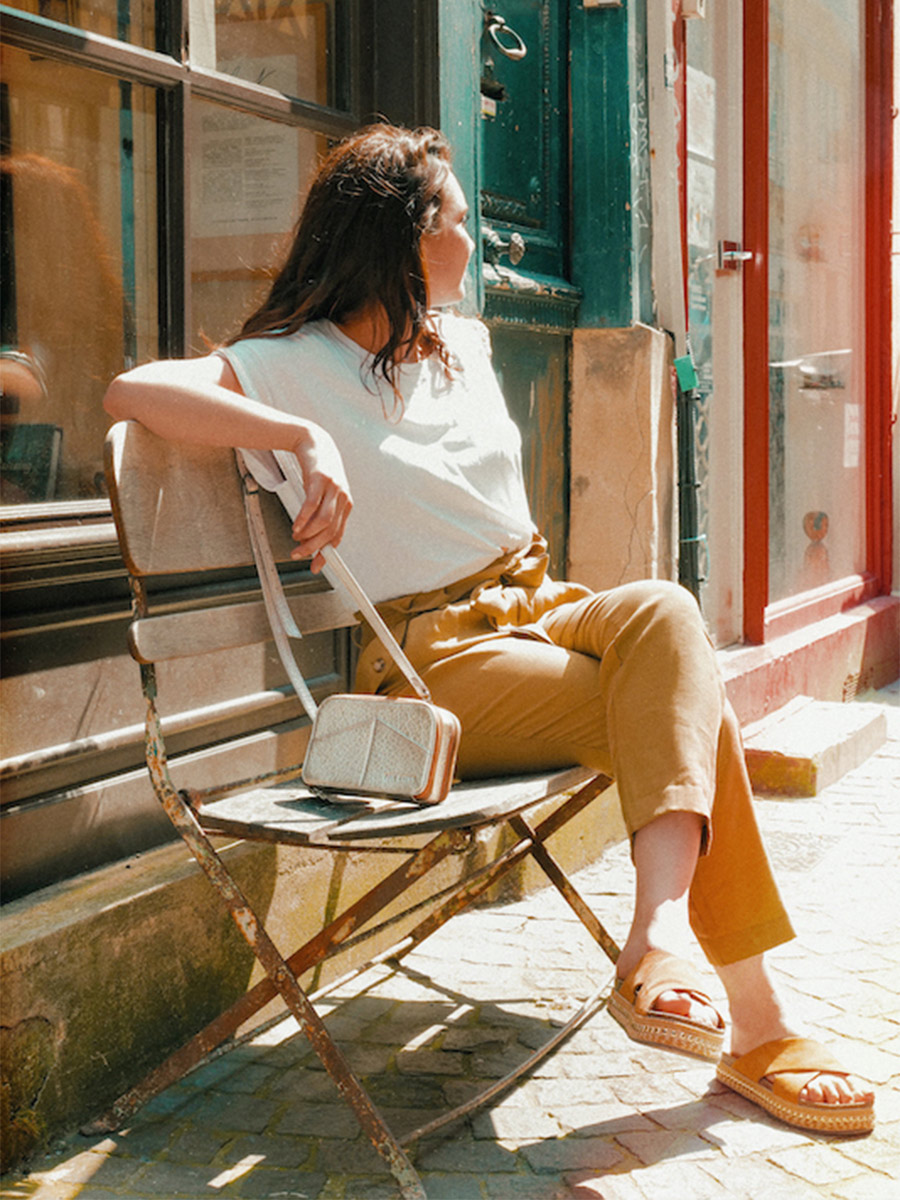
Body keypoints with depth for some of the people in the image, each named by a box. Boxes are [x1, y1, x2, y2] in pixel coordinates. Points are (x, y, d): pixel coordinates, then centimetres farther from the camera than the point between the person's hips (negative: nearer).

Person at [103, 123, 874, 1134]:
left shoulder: (464, 344, 20)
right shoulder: (298, 363, -3)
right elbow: (134, 392, -19)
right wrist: (305, 436, -29)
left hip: (539, 608, 6)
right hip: (435, 656, -6)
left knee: (664, 612, -29)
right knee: (689, 712, -27)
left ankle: (662, 928, -40)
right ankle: (755, 1024, -30)